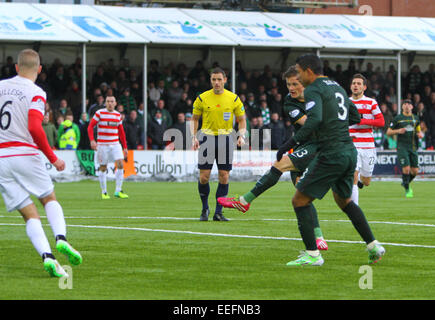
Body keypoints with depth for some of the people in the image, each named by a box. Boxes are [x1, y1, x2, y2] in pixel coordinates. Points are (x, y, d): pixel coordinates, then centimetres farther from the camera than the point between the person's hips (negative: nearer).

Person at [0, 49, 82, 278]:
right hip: (26, 155, -3)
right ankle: (61, 238, -8)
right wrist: (53, 159, -10)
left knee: (30, 215, 3)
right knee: (50, 199, 18)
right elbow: (35, 129, -18)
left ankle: (47, 256, -17)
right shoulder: (36, 93, -6)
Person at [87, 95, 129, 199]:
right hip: (102, 145, -3)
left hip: (115, 144, 3)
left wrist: (125, 147, 14)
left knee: (120, 164, -12)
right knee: (103, 168, 2)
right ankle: (104, 192, 14)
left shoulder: (118, 115, 9)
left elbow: (121, 132, 17)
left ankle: (118, 191, -6)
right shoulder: (99, 113, -4)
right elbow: (90, 127, -5)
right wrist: (92, 140, -20)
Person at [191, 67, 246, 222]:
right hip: (207, 138, 0)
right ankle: (205, 209, 16)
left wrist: (241, 136, -7)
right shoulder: (202, 98, 1)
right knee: (204, 177, -4)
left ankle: (218, 213, 5)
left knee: (224, 177, -3)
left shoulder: (233, 98, 2)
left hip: (225, 138, 0)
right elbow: (194, 118, 11)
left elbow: (241, 120, 10)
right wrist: (193, 137, -3)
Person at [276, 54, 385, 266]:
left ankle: (312, 254, -4)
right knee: (345, 201, 27)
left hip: (331, 154, -9)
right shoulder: (336, 87, 18)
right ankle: (373, 246, 24)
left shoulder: (313, 90, -8)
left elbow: (314, 119, -26)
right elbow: (355, 117, 27)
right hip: (349, 151, 9)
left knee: (300, 201, -1)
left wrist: (291, 143, -26)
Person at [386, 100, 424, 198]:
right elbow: (388, 132, 4)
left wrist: (420, 134, 1)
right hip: (402, 147, -4)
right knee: (406, 168, -15)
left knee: (415, 171, 2)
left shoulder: (416, 118, 12)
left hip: (413, 147, 4)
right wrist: (398, 131, -13)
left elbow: (418, 130, 24)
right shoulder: (398, 118, 0)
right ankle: (407, 190, 1)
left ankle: (405, 183, 32)